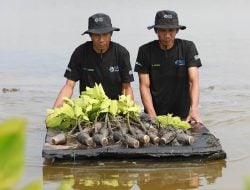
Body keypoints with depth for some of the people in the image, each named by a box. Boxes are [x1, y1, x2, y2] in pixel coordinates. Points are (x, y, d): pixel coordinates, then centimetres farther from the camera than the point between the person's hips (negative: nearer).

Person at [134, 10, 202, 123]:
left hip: (182, 114, 0)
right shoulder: (145, 51, -3)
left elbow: (194, 81, -11)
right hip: (155, 114, 0)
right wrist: (152, 115, -17)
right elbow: (144, 86, -5)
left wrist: (194, 109, -27)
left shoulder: (188, 47, -4)